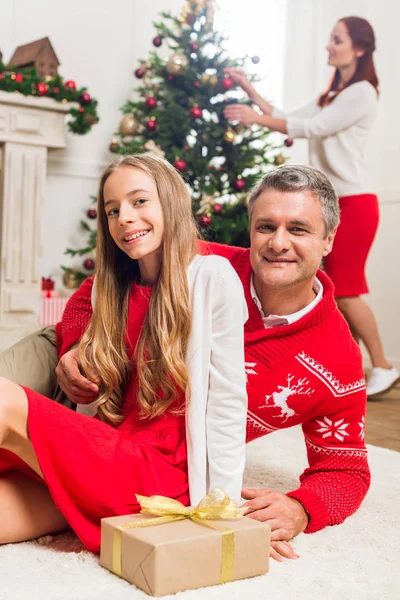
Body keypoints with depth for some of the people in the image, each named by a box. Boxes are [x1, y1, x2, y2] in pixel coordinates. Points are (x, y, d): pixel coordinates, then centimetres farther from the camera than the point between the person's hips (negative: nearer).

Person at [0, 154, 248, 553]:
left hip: (164, 477, -5)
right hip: (106, 463, 5)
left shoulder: (213, 276, -5)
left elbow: (226, 401, -9)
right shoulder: (116, 289, 15)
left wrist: (224, 507, -11)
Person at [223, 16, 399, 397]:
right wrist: (249, 90, 6)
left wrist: (255, 118, -15)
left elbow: (312, 127, -17)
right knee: (331, 290, 6)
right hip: (330, 203, 9)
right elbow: (289, 120, 11)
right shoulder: (330, 95, 19)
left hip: (354, 203, -9)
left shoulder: (362, 93, -9)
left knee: (345, 291, -8)